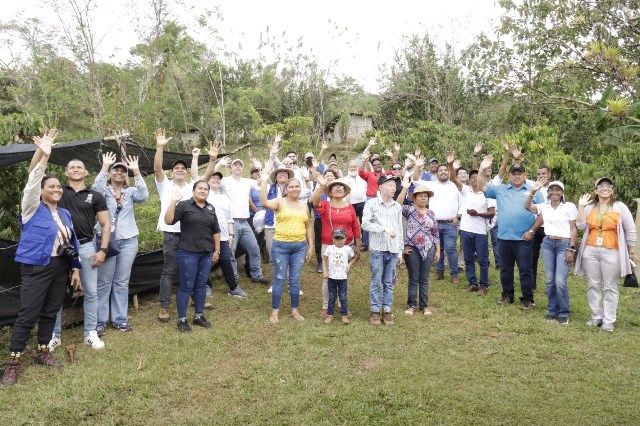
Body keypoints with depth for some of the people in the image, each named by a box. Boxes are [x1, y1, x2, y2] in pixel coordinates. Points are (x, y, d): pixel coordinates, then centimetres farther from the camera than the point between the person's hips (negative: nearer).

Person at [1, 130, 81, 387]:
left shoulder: (65, 213, 12)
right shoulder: (33, 208, -3)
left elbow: (72, 242, 15)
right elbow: (31, 184, -21)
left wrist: (75, 268, 11)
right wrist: (43, 157, -34)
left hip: (60, 267, 6)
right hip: (36, 268, -5)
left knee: (51, 312, 13)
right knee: (28, 314, -4)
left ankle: (43, 352, 27)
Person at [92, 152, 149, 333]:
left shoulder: (130, 192, 8)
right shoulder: (103, 190, 2)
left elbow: (144, 195, -13)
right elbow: (95, 189, -21)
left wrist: (136, 171, -17)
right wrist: (104, 167, -23)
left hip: (128, 241, 2)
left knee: (122, 283, 9)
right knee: (103, 282, 1)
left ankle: (120, 319, 18)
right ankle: (100, 321, 11)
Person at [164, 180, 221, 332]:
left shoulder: (211, 208, 10)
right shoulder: (184, 205, -6)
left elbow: (216, 231, 14)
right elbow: (168, 221, -16)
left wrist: (217, 250, 10)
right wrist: (173, 202, -24)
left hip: (206, 253, 5)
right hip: (188, 253, -5)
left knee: (201, 285, 11)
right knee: (186, 286, -1)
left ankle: (199, 316, 23)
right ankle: (182, 319, 9)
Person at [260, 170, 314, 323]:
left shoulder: (304, 205, 9)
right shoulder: (280, 202, -4)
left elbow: (308, 226, 14)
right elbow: (264, 202, -24)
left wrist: (311, 246, 10)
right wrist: (264, 181, -27)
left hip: (300, 246, 3)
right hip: (280, 245, -3)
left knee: (295, 280, 11)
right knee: (279, 279, 4)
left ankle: (294, 310, 24)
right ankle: (275, 311, 16)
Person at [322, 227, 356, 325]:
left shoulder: (348, 249, -2)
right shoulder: (330, 248, -4)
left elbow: (354, 258, 13)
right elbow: (324, 259, 4)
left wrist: (349, 264, -3)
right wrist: (325, 271, -4)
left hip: (343, 278, 0)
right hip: (331, 277, 0)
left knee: (343, 298, 4)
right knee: (331, 298, 9)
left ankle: (344, 315, 13)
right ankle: (330, 315, 17)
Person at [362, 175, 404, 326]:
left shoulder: (397, 206, 10)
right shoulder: (371, 203, -3)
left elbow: (399, 229, 12)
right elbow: (365, 224, -11)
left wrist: (400, 251, 10)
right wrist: (384, 229, -17)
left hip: (393, 250, 3)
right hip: (378, 249, -3)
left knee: (389, 283, 8)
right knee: (376, 282, 3)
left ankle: (387, 311, 18)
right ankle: (375, 311, 14)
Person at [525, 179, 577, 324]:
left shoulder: (570, 206, -4)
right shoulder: (544, 206, 7)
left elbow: (574, 229, -4)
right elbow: (527, 206, -5)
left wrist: (571, 249, -9)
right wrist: (533, 191, -17)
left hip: (564, 244, -4)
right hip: (548, 243, 4)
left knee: (560, 281, -9)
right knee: (550, 280, 9)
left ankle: (563, 313, 7)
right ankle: (552, 310, 21)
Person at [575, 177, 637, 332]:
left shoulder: (620, 207, 1)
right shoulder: (589, 207, 8)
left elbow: (631, 232, 4)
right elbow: (581, 226, -4)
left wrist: (631, 253, 4)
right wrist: (581, 207, -8)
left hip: (611, 252, -3)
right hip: (590, 251, 3)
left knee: (610, 287, 2)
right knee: (593, 285, 8)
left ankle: (608, 320, 10)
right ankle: (596, 316, 19)